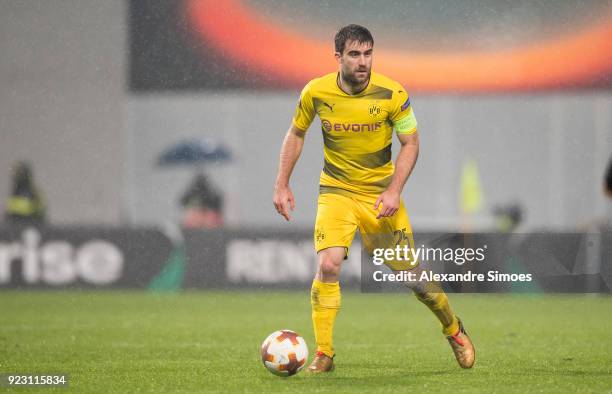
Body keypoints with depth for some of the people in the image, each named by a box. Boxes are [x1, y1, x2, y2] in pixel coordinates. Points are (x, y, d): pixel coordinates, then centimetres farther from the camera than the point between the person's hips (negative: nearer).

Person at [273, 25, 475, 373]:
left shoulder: (392, 94, -14)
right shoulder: (316, 92, -10)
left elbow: (411, 143, -5)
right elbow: (296, 134, 8)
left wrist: (394, 191, -17)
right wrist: (282, 185, 4)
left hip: (381, 193, 0)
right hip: (336, 191, 0)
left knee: (407, 270, 2)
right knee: (328, 266, -20)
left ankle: (454, 329, 29)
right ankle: (323, 355, -8)